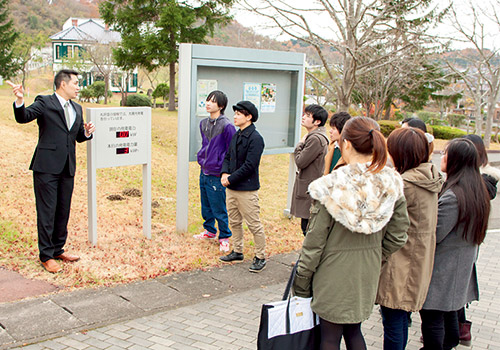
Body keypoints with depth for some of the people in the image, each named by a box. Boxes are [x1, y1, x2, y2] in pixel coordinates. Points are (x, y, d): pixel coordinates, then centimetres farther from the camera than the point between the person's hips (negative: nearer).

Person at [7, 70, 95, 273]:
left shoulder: (76, 109, 16)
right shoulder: (44, 103, -4)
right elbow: (23, 117, -18)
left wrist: (87, 132, -1)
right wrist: (20, 100, -36)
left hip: (67, 168, 6)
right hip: (47, 167, -6)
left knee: (63, 211, 13)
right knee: (46, 212, -1)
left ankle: (58, 249, 27)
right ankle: (46, 256, 9)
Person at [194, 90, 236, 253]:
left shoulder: (226, 126, -16)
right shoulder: (203, 123, 8)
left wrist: (222, 168, -13)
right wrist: (201, 159, 14)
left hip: (216, 176, -7)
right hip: (203, 172, 8)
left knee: (219, 209, 1)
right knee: (206, 206, 20)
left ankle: (224, 237, 17)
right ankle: (209, 230, 37)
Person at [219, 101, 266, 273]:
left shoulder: (255, 138, -15)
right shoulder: (236, 136, 12)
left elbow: (249, 166, -19)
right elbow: (228, 157, 16)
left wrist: (231, 179, -15)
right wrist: (224, 173, -3)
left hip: (247, 189, -8)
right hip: (231, 188, 9)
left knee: (254, 225, 0)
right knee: (234, 222, 17)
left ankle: (260, 257, 11)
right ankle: (237, 251, 32)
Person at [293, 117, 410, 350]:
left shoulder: (331, 187, -21)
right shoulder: (392, 184, -8)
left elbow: (315, 242, -15)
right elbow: (397, 236, -1)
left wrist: (301, 282, -3)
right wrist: (373, 259, 14)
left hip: (333, 275, -4)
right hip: (367, 275, 5)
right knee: (353, 331, 24)